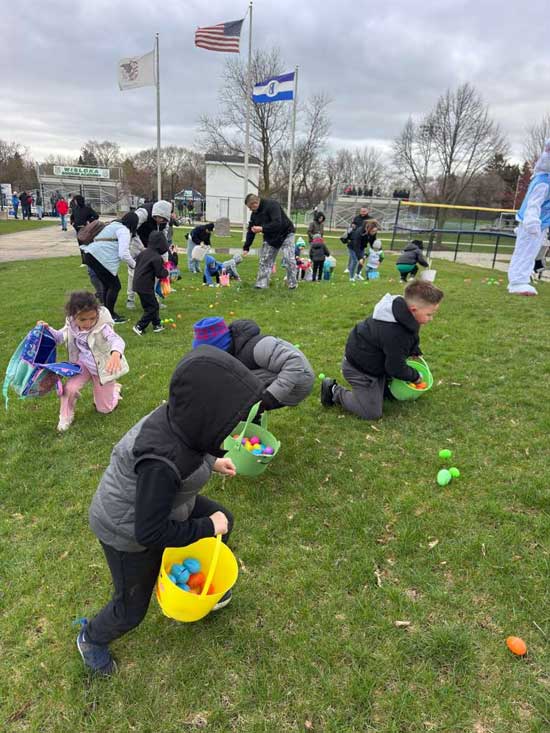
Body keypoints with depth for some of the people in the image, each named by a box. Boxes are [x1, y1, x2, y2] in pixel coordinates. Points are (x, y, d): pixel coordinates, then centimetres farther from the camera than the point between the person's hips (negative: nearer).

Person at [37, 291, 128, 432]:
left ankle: (114, 389, 43)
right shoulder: (71, 325, -16)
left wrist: (116, 353, -76)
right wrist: (48, 329, -17)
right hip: (83, 364, 4)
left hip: (103, 368, -4)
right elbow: (61, 337, 5)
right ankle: (66, 417, 8)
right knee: (69, 388, -22)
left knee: (104, 409, 8)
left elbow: (117, 340, -53)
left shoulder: (102, 327, -34)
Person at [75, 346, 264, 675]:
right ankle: (92, 638, 50)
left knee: (223, 520, 19)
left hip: (156, 503, 7)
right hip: (128, 531, -7)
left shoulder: (183, 418, -20)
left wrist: (211, 461, 8)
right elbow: (150, 534, -31)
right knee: (132, 609, 16)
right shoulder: (161, 462, -43)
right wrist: (207, 527, -21)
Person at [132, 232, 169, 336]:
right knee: (152, 307, 0)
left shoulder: (143, 252, 7)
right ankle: (139, 327, -1)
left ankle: (157, 325, 26)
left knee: (153, 304, 18)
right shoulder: (157, 258, -18)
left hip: (138, 283, 9)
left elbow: (137, 262, 18)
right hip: (145, 286, -9)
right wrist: (167, 272, 2)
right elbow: (160, 274, -16)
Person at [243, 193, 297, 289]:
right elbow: (251, 230, 3)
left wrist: (262, 228, -38)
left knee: (289, 259, -11)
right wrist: (246, 247, -1)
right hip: (269, 238, 7)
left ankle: (292, 284, 2)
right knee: (264, 260, 0)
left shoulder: (272, 205, -25)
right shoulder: (255, 213, -1)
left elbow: (277, 223, -36)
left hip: (285, 234, -7)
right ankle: (261, 284, 4)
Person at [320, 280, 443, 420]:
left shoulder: (400, 308, -10)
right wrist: (415, 376, -8)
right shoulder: (394, 334, -37)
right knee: (372, 413, -3)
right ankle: (335, 391, 6)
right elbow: (396, 368, -24)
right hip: (360, 369, -10)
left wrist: (415, 351, 8)